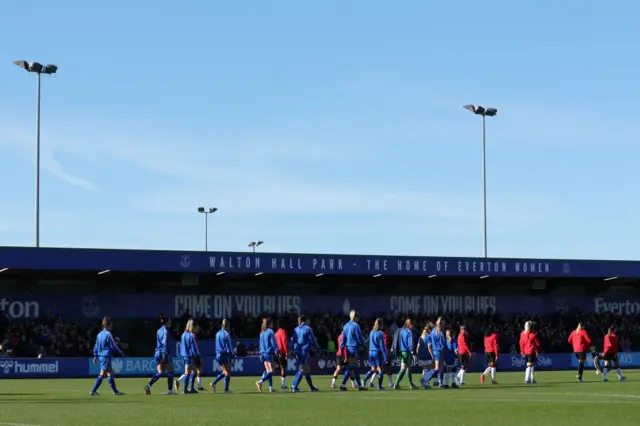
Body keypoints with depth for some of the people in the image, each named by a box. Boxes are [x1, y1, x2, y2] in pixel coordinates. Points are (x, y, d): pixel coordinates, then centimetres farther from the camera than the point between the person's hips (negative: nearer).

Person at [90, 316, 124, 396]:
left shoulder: (99, 334, 10)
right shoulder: (108, 334, -14)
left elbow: (96, 346, 14)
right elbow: (113, 346, -11)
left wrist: (95, 356, 19)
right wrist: (121, 353, 1)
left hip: (101, 356, 8)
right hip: (106, 356, -8)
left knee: (110, 374, 13)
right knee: (102, 375, -7)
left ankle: (115, 391, 17)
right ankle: (93, 391, -10)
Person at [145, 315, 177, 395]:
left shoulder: (159, 331, 16)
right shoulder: (166, 331, -10)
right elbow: (165, 343, -18)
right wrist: (164, 354, -22)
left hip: (158, 353, 8)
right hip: (165, 353, -8)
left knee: (160, 372, 5)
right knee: (170, 372, 4)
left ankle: (148, 385, -14)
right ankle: (170, 390, 5)